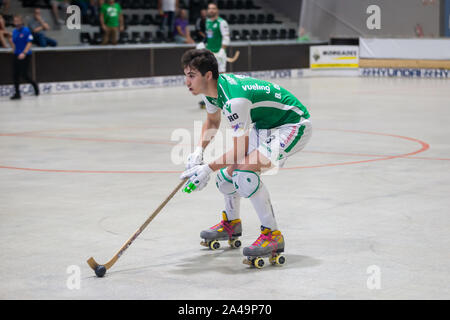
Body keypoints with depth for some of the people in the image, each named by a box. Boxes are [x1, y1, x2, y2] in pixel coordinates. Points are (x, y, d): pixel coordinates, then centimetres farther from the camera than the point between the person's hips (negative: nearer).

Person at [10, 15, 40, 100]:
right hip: (17, 56, 6)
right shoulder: (14, 31, 10)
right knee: (16, 75, 1)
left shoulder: (26, 31, -10)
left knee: (24, 74, -7)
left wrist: (24, 53, -24)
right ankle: (17, 93, 7)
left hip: (25, 56, -6)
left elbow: (29, 43, -15)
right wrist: (14, 51, 10)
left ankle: (34, 85, 20)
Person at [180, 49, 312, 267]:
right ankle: (231, 223, 40)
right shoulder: (212, 88, -5)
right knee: (228, 170, 12)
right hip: (264, 125, 10)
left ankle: (273, 235, -17)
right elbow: (212, 121, 17)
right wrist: (198, 152, 3)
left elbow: (240, 150, -27)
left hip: (293, 126, -10)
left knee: (244, 171, -27)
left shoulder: (235, 100, -34)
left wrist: (207, 169, -20)